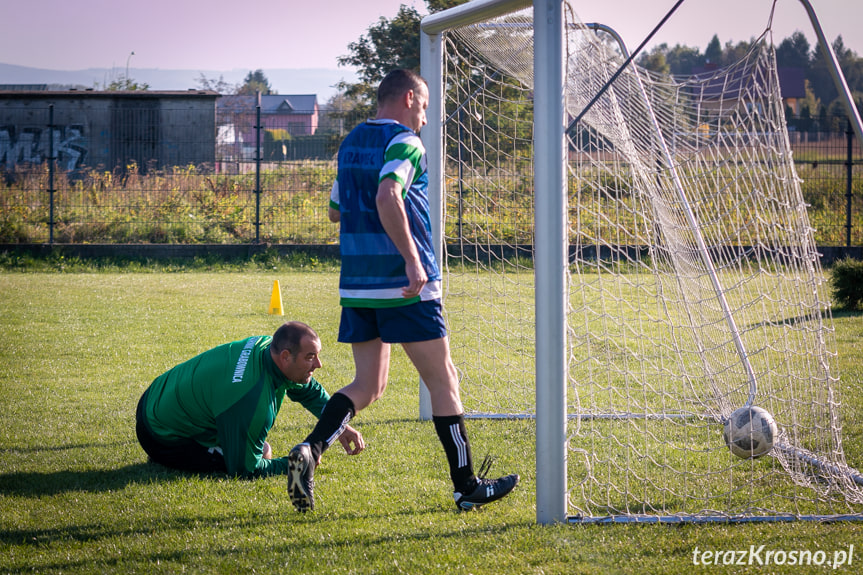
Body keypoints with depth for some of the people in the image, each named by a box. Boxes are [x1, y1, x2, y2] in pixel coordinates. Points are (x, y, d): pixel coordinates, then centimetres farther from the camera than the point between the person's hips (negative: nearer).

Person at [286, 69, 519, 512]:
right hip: (403, 284, -7)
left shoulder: (351, 143, 16)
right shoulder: (404, 142, -10)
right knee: (443, 381, 3)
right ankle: (466, 486, 8)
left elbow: (336, 210, 25)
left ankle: (310, 451, -13)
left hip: (356, 284, 7)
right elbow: (386, 197, -27)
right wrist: (412, 259, -28)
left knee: (368, 385, 11)